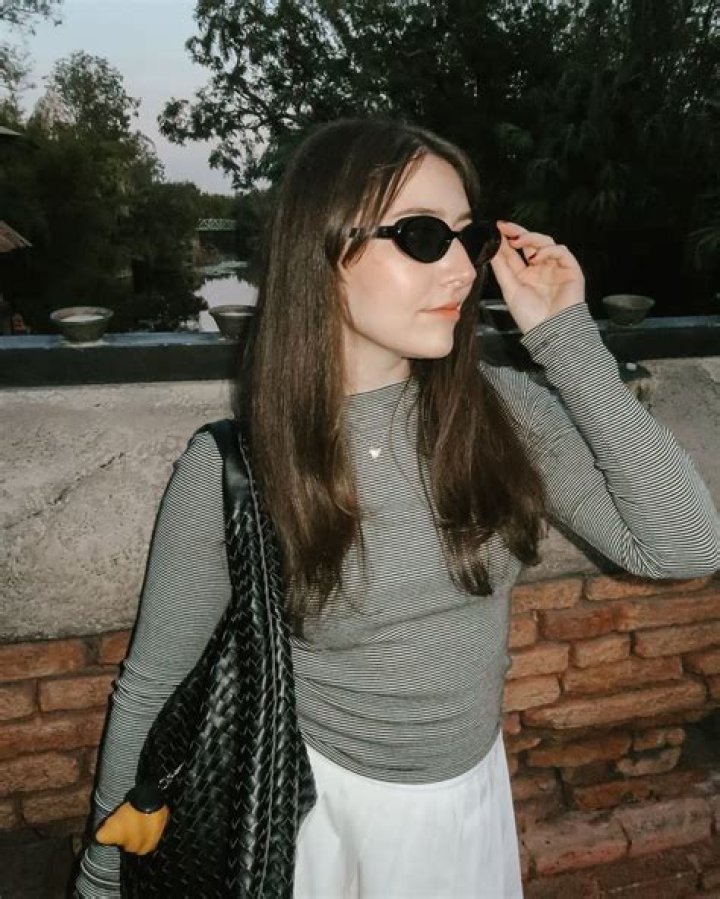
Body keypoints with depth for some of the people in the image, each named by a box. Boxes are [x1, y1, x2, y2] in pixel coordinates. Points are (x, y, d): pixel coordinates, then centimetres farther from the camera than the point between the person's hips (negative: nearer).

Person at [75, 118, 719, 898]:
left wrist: (565, 341, -23)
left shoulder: (502, 409, -14)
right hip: (314, 802, -2)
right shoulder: (229, 467, -21)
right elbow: (151, 687, -10)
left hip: (472, 795, 3)